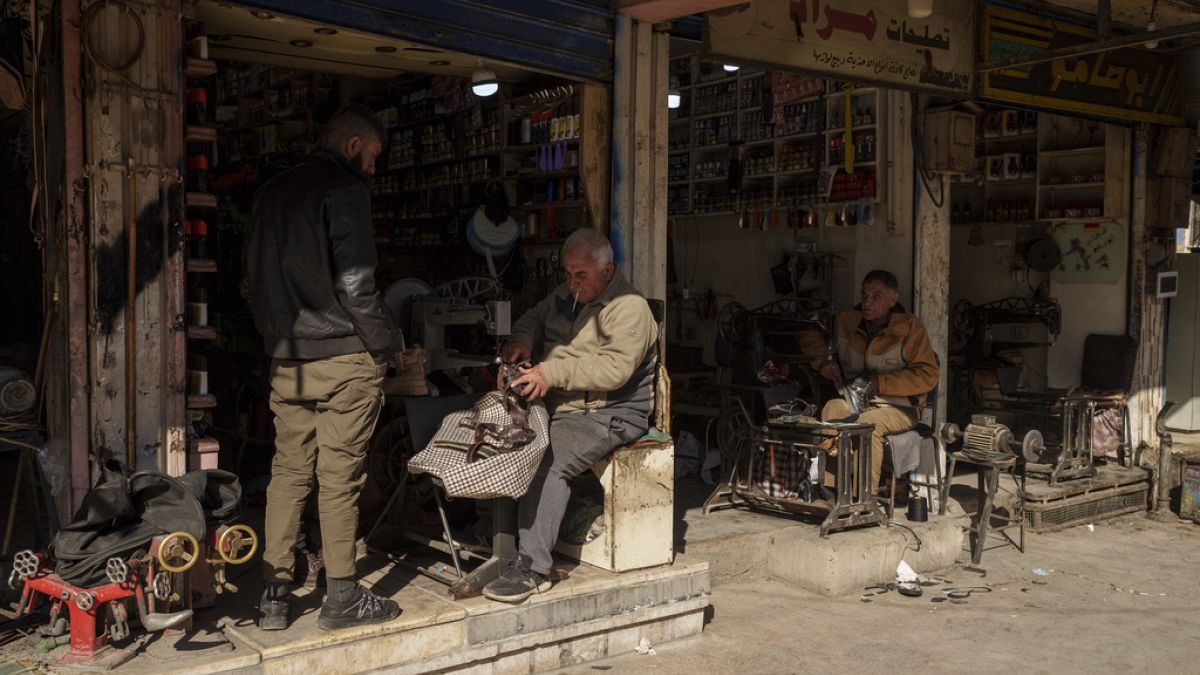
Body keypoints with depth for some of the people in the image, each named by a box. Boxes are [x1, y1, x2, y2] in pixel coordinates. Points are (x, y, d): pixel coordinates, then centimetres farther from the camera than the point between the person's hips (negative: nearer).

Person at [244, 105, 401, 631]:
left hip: (286, 360, 7)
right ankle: (341, 597, 8)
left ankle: (274, 595, 12)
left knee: (288, 472, 10)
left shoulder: (271, 192, 15)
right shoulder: (346, 189, -9)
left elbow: (252, 278, 18)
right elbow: (355, 281, -16)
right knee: (340, 476, 0)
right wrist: (383, 342, -7)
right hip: (344, 356, -7)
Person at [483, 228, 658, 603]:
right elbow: (534, 318, 34)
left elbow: (615, 367, -22)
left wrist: (553, 372, -27)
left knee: (549, 461, -33)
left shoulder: (629, 308, -10)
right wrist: (521, 341, 9)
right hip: (558, 406, 9)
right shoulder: (566, 295, 17)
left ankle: (532, 568, -30)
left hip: (610, 414, -9)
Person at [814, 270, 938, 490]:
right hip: (854, 401, 4)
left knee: (868, 422, -36)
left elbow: (928, 376, -11)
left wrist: (880, 383, -16)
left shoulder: (910, 327, -5)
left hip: (898, 407, -4)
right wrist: (827, 364, 3)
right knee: (831, 409, -30)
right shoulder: (847, 321, 8)